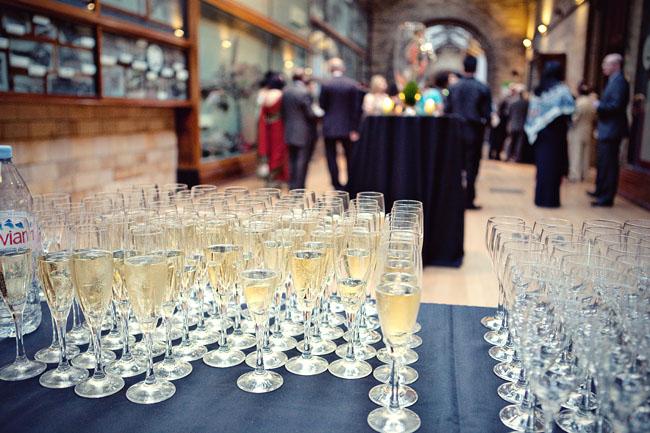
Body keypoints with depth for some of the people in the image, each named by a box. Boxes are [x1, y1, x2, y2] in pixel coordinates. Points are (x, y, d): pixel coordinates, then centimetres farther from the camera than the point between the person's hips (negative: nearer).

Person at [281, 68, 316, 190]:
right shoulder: (304, 92, -16)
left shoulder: (285, 91, 4)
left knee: (292, 160, 15)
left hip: (289, 132, 6)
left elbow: (282, 111, 8)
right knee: (302, 160, 0)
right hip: (303, 132, -6)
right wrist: (316, 116, 4)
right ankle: (299, 186, 2)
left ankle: (292, 185, 20)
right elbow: (309, 113, -14)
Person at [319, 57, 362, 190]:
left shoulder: (325, 85, -9)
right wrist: (354, 129, -2)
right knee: (350, 156, 15)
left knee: (331, 157, 7)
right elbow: (356, 107, -4)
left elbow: (322, 105, -4)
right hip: (347, 127, 2)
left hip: (330, 127, -2)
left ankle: (337, 185, 5)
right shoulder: (353, 84, -3)